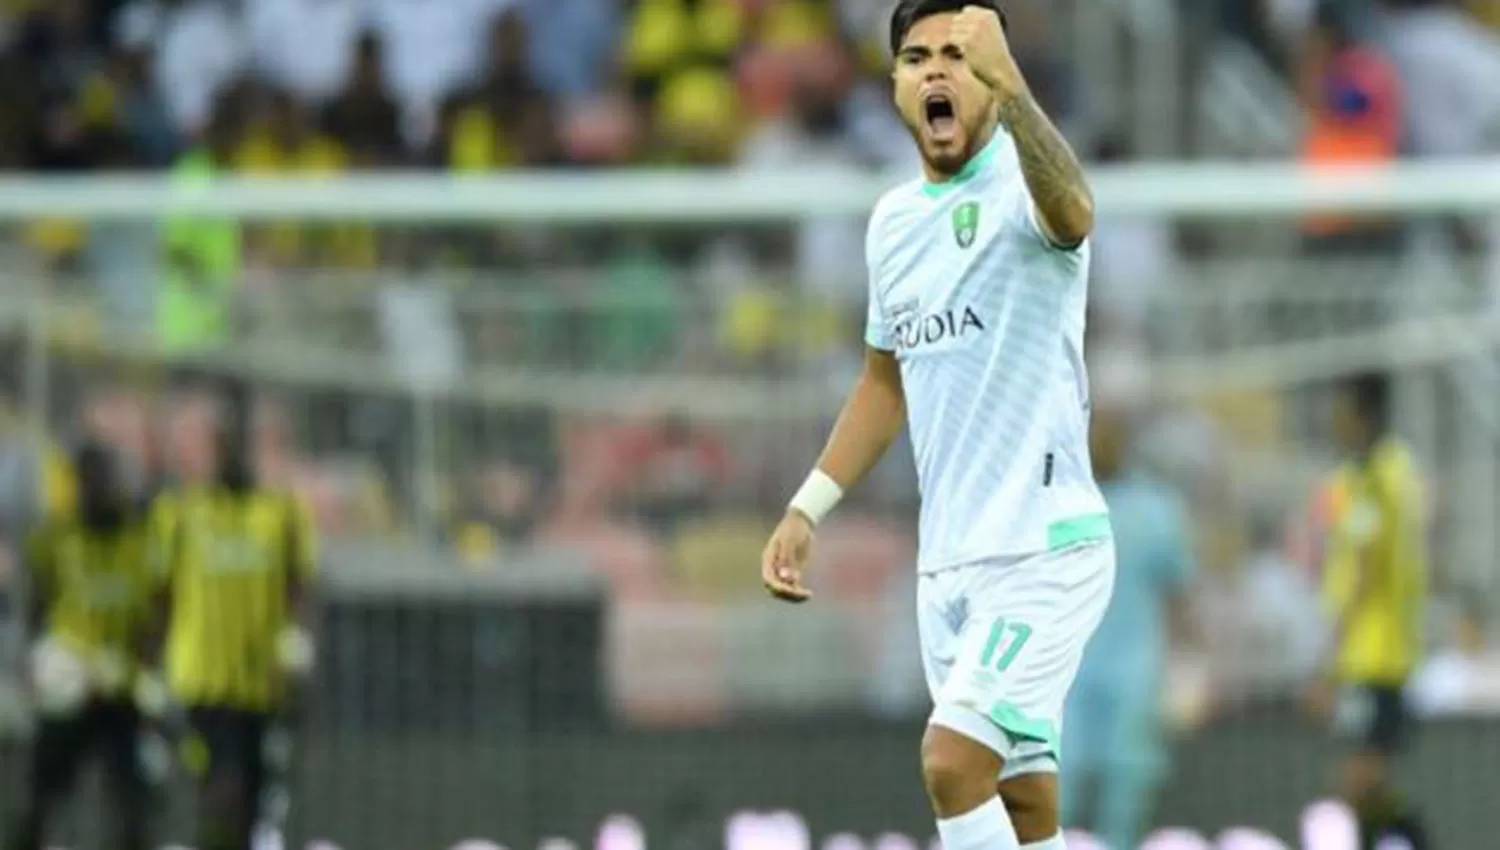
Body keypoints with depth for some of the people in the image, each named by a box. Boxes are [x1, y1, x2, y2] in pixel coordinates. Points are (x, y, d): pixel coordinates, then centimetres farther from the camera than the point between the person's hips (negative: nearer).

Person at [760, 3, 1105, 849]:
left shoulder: (1020, 184, -12)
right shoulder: (895, 220, 11)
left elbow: (1072, 215, -38)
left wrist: (1011, 85, -54)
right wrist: (807, 510, 18)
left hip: (1045, 548, -7)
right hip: (948, 558, 7)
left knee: (952, 763, -20)